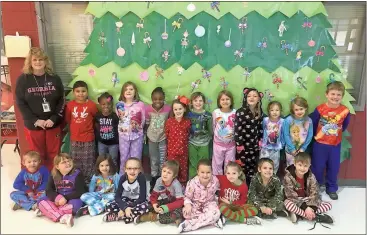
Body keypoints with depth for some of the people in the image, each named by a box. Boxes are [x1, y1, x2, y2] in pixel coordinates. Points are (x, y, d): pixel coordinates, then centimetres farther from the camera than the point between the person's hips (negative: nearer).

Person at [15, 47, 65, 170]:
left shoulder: (54, 78, 1)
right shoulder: (23, 79, -3)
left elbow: (62, 101, -1)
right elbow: (20, 103, -5)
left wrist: (54, 119, -12)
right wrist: (35, 120, -14)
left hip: (53, 124, 1)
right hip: (33, 126, -1)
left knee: (54, 154, 11)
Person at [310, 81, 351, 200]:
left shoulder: (345, 111, -11)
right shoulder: (320, 109, -16)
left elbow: (344, 126, 7)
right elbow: (312, 123, -4)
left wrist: (336, 133, 9)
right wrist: (317, 135, 4)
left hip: (335, 144, 2)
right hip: (320, 144, -2)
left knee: (334, 168, 13)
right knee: (317, 167, 10)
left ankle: (331, 189, 34)